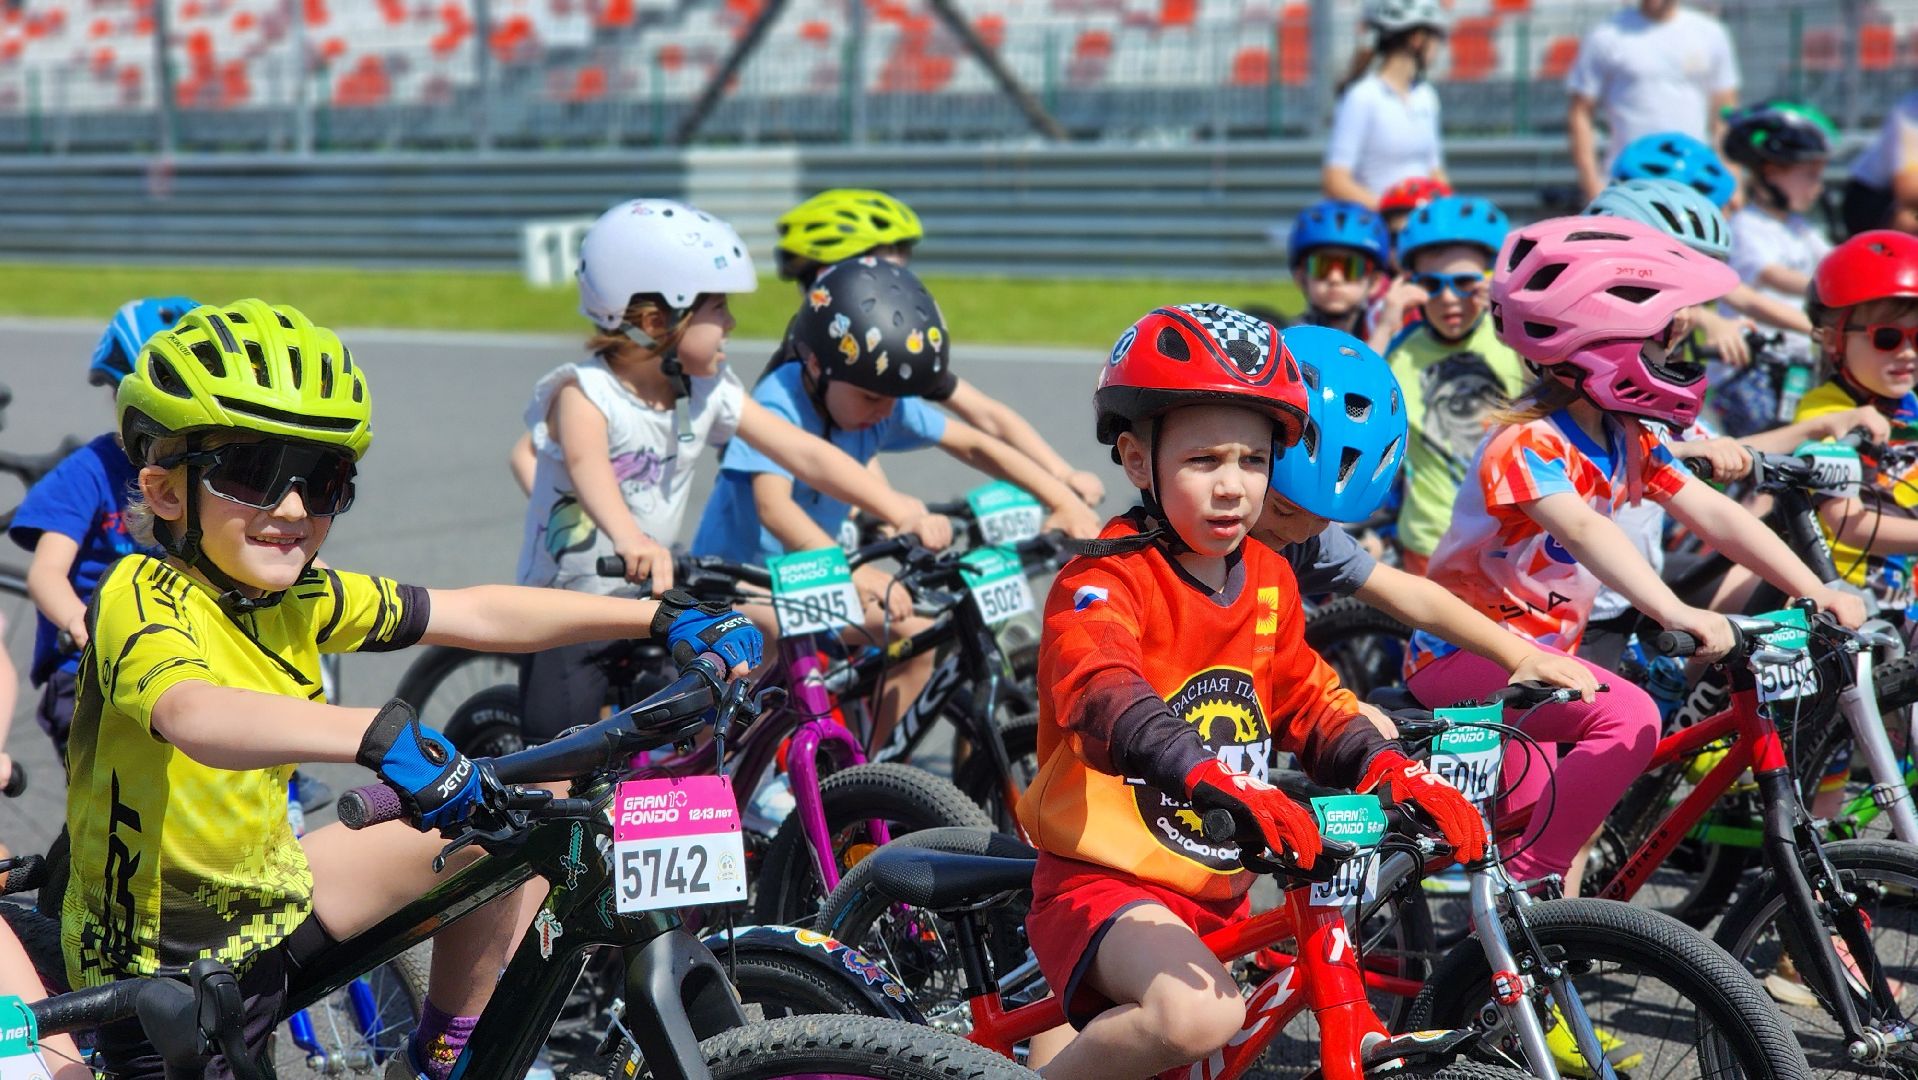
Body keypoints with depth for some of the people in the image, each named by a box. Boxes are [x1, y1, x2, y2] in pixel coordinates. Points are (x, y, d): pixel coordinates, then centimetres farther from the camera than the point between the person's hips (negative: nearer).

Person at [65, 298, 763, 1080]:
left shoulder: (296, 600, -2)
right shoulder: (144, 598, -24)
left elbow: (479, 615, 4)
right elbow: (192, 712, -46)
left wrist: (662, 618, 0)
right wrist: (379, 736, -60)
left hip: (264, 906, 8)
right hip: (164, 980, -8)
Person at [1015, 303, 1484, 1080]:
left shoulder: (1268, 581, 10)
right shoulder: (1104, 581, -15)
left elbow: (1310, 701, 14)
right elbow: (1107, 700, -33)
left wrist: (1392, 773, -8)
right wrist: (1222, 788, -50)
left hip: (1220, 895, 8)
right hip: (1107, 880, -8)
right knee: (1200, 1012, -35)